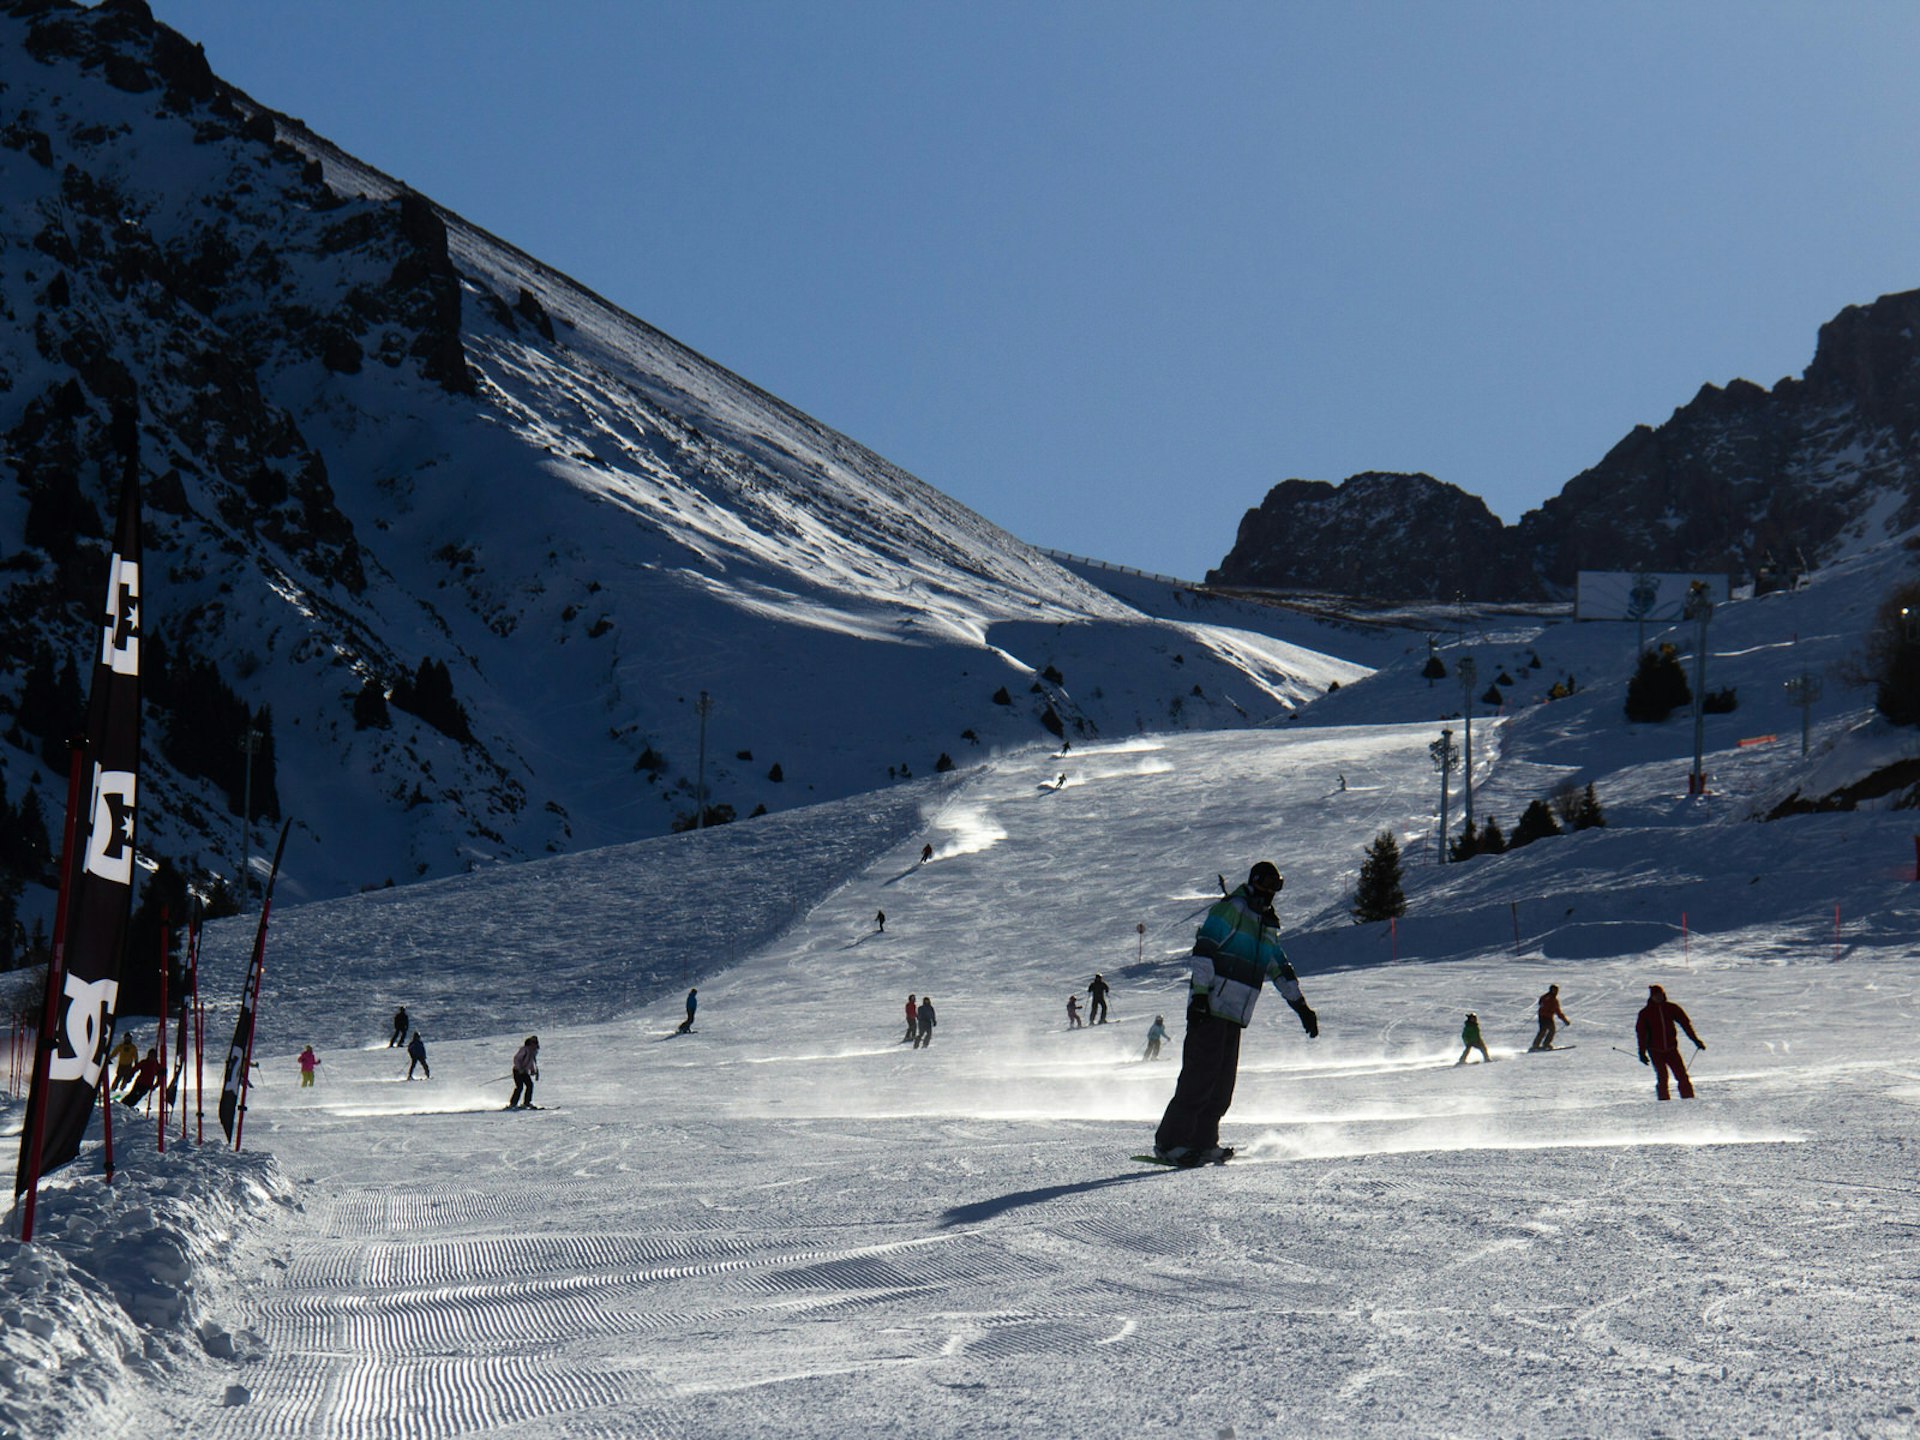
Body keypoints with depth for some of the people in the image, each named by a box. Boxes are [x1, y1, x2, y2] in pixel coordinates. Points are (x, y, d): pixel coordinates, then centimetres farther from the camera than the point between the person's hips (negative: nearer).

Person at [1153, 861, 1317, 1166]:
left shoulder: (1268, 928, 22)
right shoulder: (1231, 909, -4)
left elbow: (1282, 971, 29)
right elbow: (1204, 949, -14)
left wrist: (1302, 1008, 26)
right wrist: (1200, 994, -22)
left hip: (1234, 1016, 8)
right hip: (1209, 1010, -8)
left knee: (1223, 1084, 6)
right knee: (1200, 1076, -13)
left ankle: (1203, 1144, 13)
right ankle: (1170, 1143, -12)